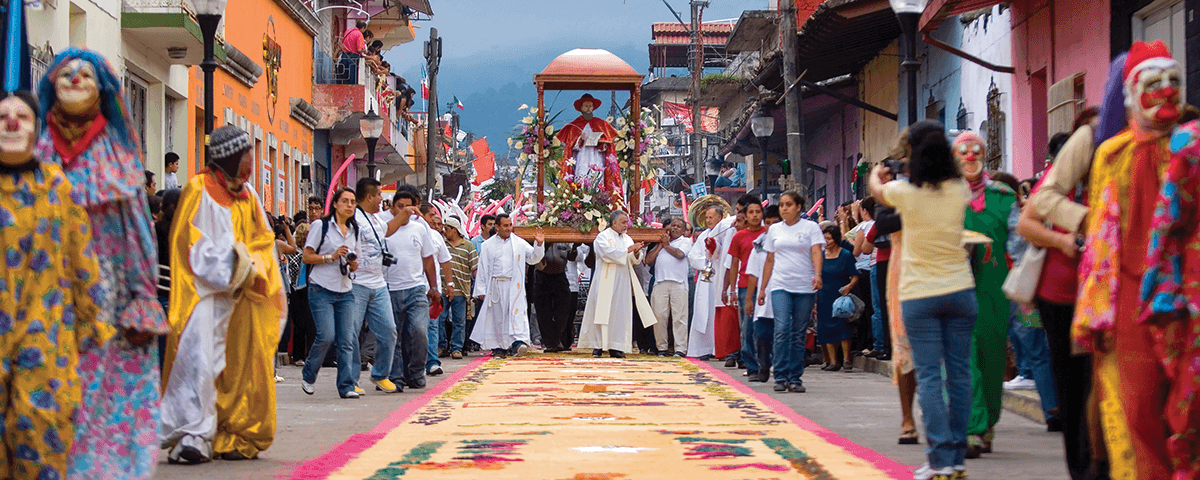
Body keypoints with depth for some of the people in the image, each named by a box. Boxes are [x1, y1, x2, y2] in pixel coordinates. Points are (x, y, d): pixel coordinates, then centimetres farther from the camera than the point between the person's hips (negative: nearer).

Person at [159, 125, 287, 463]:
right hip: (206, 292, -6)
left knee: (243, 364, 4)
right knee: (200, 359, -17)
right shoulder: (199, 191, -4)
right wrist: (237, 266, -14)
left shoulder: (247, 196, 16)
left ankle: (237, 438, 11)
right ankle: (193, 437, -19)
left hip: (241, 295, 7)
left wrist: (251, 265, -5)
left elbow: (264, 240, 16)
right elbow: (195, 245, -9)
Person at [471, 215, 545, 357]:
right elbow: (482, 269, 7)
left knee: (516, 313, -14)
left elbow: (533, 258, 13)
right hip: (495, 286, 1)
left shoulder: (519, 243, 8)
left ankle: (518, 342, -23)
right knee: (497, 316, 2)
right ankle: (499, 347, 10)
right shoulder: (488, 245, 7)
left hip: (514, 286, -1)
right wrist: (481, 290, 2)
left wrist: (539, 244, -5)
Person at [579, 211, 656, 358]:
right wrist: (628, 250, -15)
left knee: (620, 312, -1)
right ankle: (598, 345, -4)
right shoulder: (603, 237, 0)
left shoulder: (627, 239, 16)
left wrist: (636, 253, -10)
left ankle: (615, 347, -1)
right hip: (606, 278, -5)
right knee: (602, 311, -6)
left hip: (622, 279, 5)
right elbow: (609, 252, -17)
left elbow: (635, 260, 11)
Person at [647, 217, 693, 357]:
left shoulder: (686, 241, 14)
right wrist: (660, 245, 9)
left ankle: (680, 349, -9)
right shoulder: (661, 242, 26)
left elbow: (680, 254, -7)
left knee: (679, 317, -8)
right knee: (659, 316, -3)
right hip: (660, 284, 3)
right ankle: (662, 347, 5)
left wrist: (666, 245, 8)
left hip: (678, 284, -3)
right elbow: (648, 260, 15)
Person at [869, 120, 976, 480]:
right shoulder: (959, 189, -2)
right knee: (959, 373, 6)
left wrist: (876, 172, 39)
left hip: (919, 295, -3)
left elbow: (875, 189, 15)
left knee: (928, 376, -1)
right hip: (960, 291, 3)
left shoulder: (905, 191, -9)